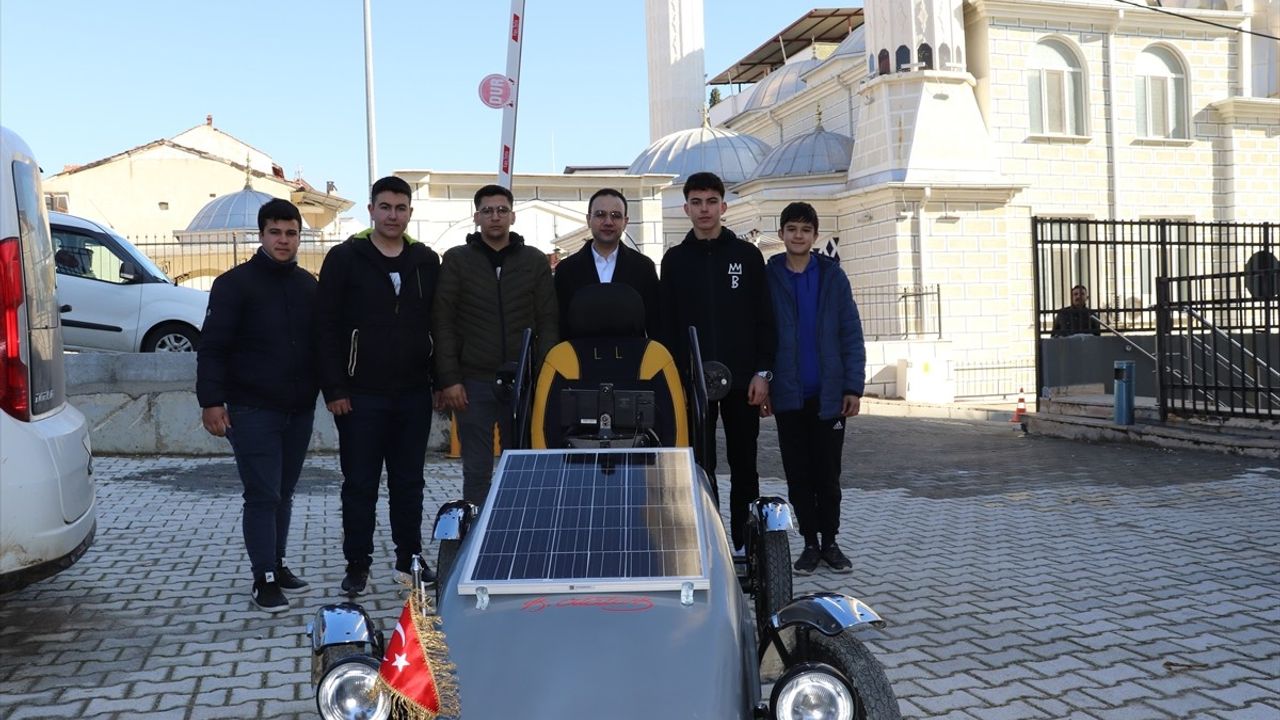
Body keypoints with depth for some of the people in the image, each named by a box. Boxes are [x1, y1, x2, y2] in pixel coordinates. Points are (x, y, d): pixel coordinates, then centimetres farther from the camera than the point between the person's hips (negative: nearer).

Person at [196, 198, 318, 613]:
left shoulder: (308, 285, 12)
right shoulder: (235, 283, -4)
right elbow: (213, 347, -8)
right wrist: (211, 401, -15)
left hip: (299, 410, 5)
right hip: (252, 410, -5)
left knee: (284, 494, 14)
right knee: (262, 496, -5)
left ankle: (277, 565, 27)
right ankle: (264, 580, 2)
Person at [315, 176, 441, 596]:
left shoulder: (427, 261, 8)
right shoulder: (344, 258, -2)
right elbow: (326, 327, -5)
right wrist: (334, 388, -10)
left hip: (414, 394, 3)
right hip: (361, 395, -3)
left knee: (409, 483, 12)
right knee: (360, 485, 5)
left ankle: (410, 558, 24)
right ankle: (357, 565, 17)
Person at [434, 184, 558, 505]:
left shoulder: (535, 261, 9)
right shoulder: (456, 260, 5)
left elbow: (548, 323, 6)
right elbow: (443, 324, 1)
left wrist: (544, 376, -3)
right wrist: (449, 379, -7)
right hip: (473, 382, -1)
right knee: (477, 471, 4)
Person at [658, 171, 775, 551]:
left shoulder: (747, 255, 4)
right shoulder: (674, 259, 7)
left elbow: (764, 318, 2)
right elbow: (666, 324, 6)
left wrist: (762, 372, -6)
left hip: (742, 378, 0)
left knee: (743, 464, 7)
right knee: (700, 466, 3)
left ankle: (745, 544, 17)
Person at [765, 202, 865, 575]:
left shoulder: (832, 275, 2)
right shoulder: (768, 277, 2)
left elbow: (851, 334, 0)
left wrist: (853, 386, -6)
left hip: (828, 393, 0)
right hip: (788, 395, 0)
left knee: (827, 472, 7)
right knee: (798, 473, 7)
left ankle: (830, 542, 19)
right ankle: (810, 543, 18)